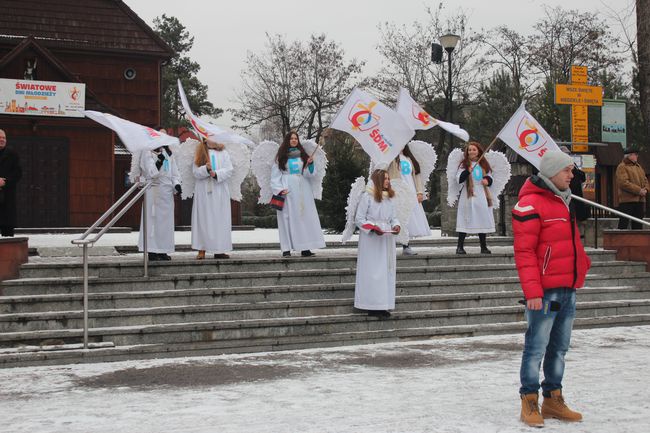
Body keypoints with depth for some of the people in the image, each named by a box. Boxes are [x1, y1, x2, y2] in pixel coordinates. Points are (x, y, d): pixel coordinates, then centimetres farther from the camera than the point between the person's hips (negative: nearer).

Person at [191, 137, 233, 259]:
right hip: (203, 192, 0)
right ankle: (202, 250, 0)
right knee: (203, 219, -2)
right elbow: (196, 172, 0)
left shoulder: (223, 153, 8)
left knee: (220, 219, -1)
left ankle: (219, 250, 2)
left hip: (220, 192, 0)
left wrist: (216, 174, -16)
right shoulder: (200, 153, 8)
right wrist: (206, 169, -19)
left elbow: (229, 170, 0)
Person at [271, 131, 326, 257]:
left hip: (302, 191, 2)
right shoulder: (281, 157, 5)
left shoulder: (302, 155, 11)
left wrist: (310, 164, -11)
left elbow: (309, 174, 8)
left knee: (304, 217, -2)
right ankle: (287, 249, -4)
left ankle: (305, 248, -1)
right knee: (287, 218, -4)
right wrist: (279, 189, -10)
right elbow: (275, 175, 3)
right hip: (287, 192, -2)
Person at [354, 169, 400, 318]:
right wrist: (373, 227, -20)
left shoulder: (389, 198, 13)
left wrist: (396, 225, -5)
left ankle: (383, 305, 12)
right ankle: (373, 306, -2)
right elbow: (359, 219, -8)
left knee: (387, 271, 6)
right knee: (372, 272, -6)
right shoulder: (367, 197, -7)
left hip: (387, 239, 7)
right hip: (371, 240, -7)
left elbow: (393, 217, 16)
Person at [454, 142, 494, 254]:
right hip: (468, 196, -4)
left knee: (482, 220, 6)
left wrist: (487, 180, -4)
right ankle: (460, 247, -1)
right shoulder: (464, 164, 1)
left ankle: (483, 247, 14)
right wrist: (468, 171, -22)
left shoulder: (484, 164, 12)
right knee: (465, 221, -6)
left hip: (481, 195, 4)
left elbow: (489, 176, 19)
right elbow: (459, 179, -7)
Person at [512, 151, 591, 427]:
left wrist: (582, 264, 15)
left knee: (559, 348, 14)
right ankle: (529, 403, 6)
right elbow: (524, 251, -17)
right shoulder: (530, 204, -12)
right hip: (545, 291, -9)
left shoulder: (563, 201, 18)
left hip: (568, 290, 9)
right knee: (536, 347, -3)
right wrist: (532, 291, -21)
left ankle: (553, 400, 23)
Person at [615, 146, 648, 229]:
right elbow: (623, 183, -18)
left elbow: (645, 180, 21)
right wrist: (639, 190, -19)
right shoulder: (622, 167, -7)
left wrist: (645, 190, -1)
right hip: (627, 200, -8)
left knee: (637, 225, 11)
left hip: (640, 200, 8)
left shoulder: (638, 166, 19)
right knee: (623, 223, -7)